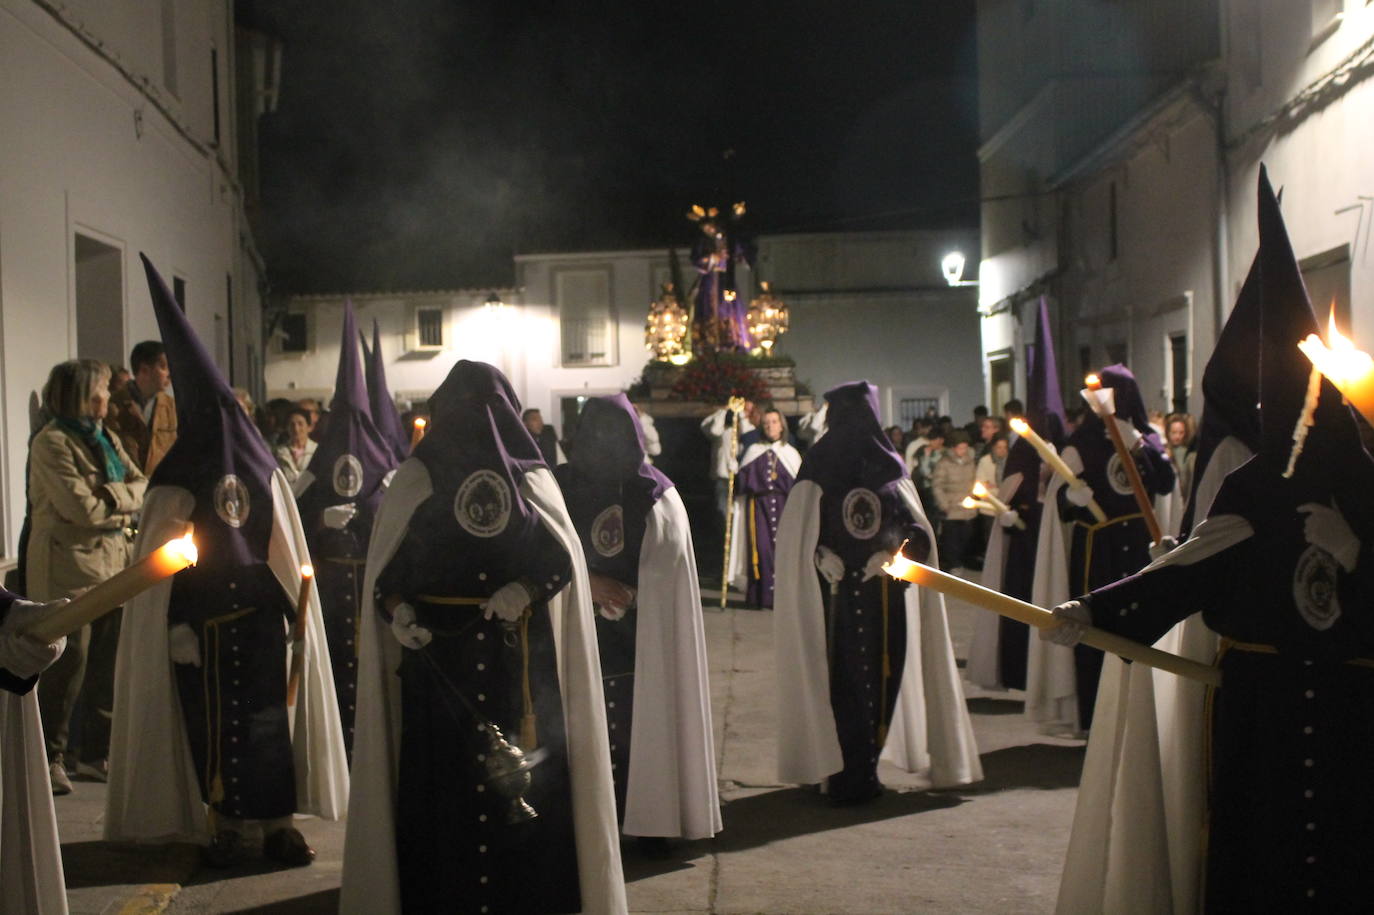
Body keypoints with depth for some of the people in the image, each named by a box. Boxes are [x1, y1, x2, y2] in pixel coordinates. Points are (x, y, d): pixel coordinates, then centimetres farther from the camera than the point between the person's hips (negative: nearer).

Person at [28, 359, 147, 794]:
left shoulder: (105, 438, 16)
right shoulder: (52, 443, -10)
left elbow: (142, 487, 7)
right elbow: (82, 508, -18)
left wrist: (109, 496, -10)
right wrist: (123, 502, -4)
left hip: (112, 562, 7)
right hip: (69, 566, -7)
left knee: (109, 661, 9)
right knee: (70, 662, -6)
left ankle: (96, 753, 19)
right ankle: (51, 757, 5)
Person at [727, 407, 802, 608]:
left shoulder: (790, 453, 11)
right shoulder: (753, 451, 13)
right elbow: (741, 479, 11)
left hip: (783, 505, 0)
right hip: (759, 504, 0)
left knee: (782, 547, -7)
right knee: (762, 547, -7)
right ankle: (762, 596, -3)